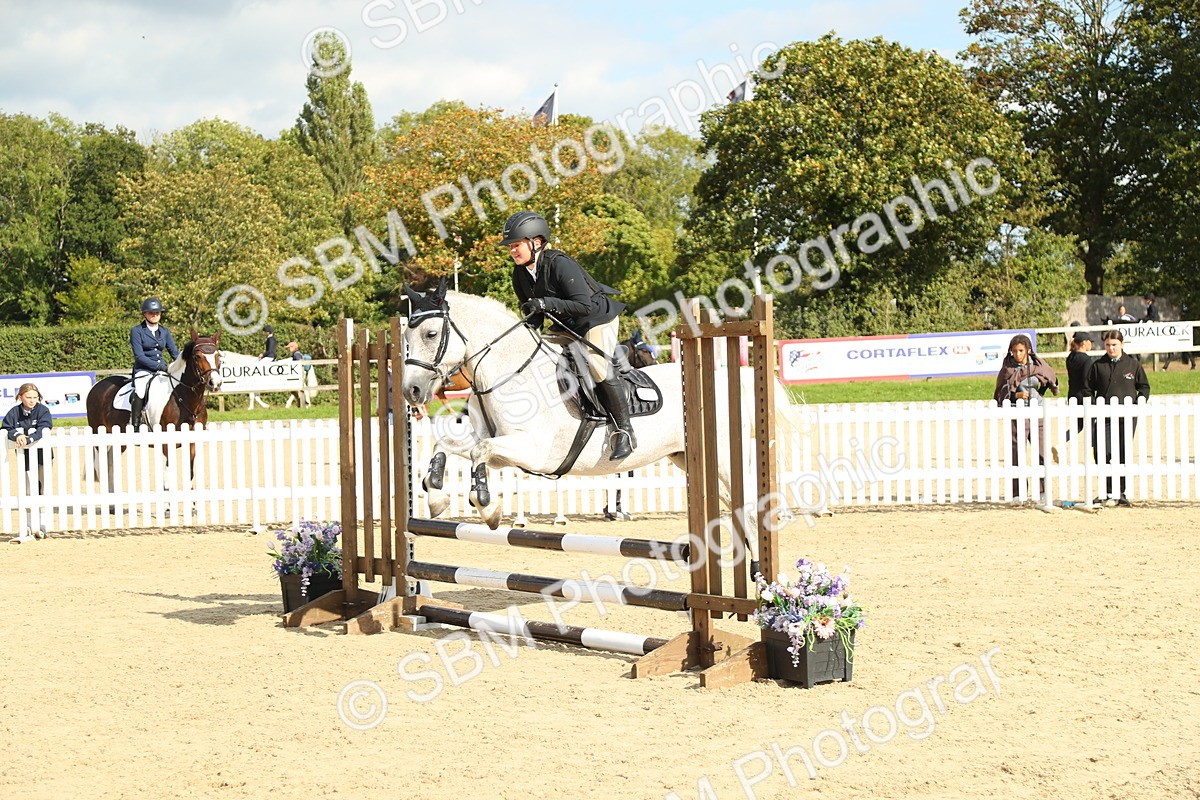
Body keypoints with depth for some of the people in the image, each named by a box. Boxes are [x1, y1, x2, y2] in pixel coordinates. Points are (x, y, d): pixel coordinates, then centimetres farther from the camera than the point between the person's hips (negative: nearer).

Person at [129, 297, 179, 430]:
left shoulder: (164, 331, 15)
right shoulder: (136, 331, 1)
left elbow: (174, 352, 13)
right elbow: (139, 356, -7)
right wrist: (158, 365, -18)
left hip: (162, 369, 5)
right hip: (143, 370, -5)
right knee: (140, 392, -32)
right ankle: (134, 425, -29)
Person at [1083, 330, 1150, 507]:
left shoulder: (1133, 364, 6)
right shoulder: (1098, 365, 6)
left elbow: (1144, 387, 11)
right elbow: (1087, 389, 11)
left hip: (1127, 418, 0)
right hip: (1104, 418, 0)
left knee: (1123, 457, 3)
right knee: (1102, 454, -10)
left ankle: (1120, 494, 12)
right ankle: (1107, 493, -2)